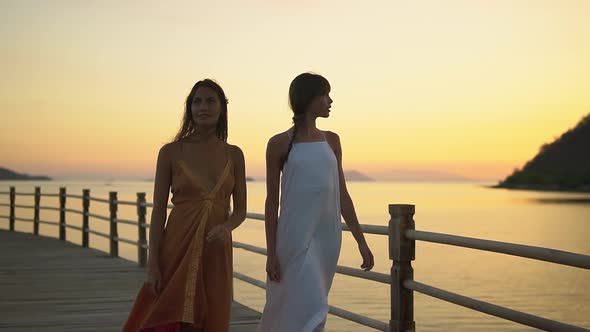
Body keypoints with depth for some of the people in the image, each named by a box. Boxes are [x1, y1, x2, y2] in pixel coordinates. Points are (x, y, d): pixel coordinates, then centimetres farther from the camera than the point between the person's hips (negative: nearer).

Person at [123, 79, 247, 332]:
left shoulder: (234, 155, 6)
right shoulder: (171, 152, -1)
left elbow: (240, 210, 9)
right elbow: (158, 211, -2)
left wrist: (226, 227, -14)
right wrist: (152, 264, -9)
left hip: (216, 252, 3)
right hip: (178, 247, -2)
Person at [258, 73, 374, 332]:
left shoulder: (331, 141, 11)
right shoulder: (280, 144, -2)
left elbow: (342, 195, 12)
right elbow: (272, 201, -1)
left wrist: (361, 241, 9)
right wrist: (271, 253, -5)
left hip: (328, 237, 5)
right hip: (296, 236, -5)